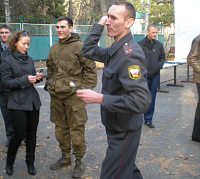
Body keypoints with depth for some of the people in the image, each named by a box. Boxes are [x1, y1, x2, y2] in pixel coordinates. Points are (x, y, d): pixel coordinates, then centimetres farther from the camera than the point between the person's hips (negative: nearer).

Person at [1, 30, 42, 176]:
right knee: (19, 134, -1)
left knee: (32, 133, 8)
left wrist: (37, 77, -4)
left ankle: (30, 162, 25)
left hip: (33, 101, 5)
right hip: (18, 104, -5)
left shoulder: (29, 59, 10)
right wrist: (25, 79, -20)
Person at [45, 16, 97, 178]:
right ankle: (65, 157, 33)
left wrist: (85, 89, -11)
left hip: (73, 95, -6)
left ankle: (79, 161, 18)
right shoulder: (54, 48, 12)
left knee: (76, 129, 1)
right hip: (56, 95, 7)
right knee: (60, 128, 16)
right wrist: (49, 85, 13)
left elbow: (90, 69, -8)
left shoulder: (79, 46, -9)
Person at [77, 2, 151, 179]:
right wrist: (99, 25, 4)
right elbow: (88, 51, 14)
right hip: (116, 126, 9)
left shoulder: (129, 54, -25)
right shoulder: (116, 49, 4)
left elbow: (141, 100, -33)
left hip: (124, 131, -9)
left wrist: (99, 98, -31)